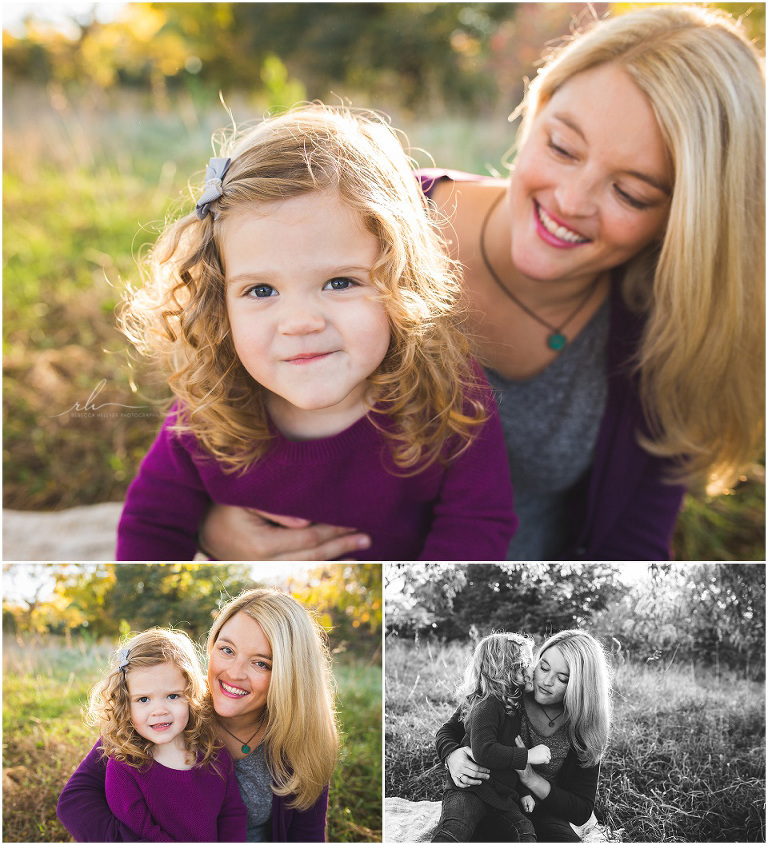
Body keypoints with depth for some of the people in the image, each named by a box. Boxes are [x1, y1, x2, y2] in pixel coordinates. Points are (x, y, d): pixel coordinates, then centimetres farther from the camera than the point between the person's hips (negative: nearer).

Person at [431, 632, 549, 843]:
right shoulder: (488, 707, -14)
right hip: (470, 790, -9)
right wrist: (528, 756, -22)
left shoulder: (512, 707, 17)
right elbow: (483, 752, -27)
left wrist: (523, 792, 22)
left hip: (503, 794, 9)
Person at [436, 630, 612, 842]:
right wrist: (452, 756, -26)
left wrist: (531, 779, -23)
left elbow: (581, 812, -6)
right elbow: (448, 731, 0)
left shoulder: (586, 730, -8)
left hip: (541, 814, 3)